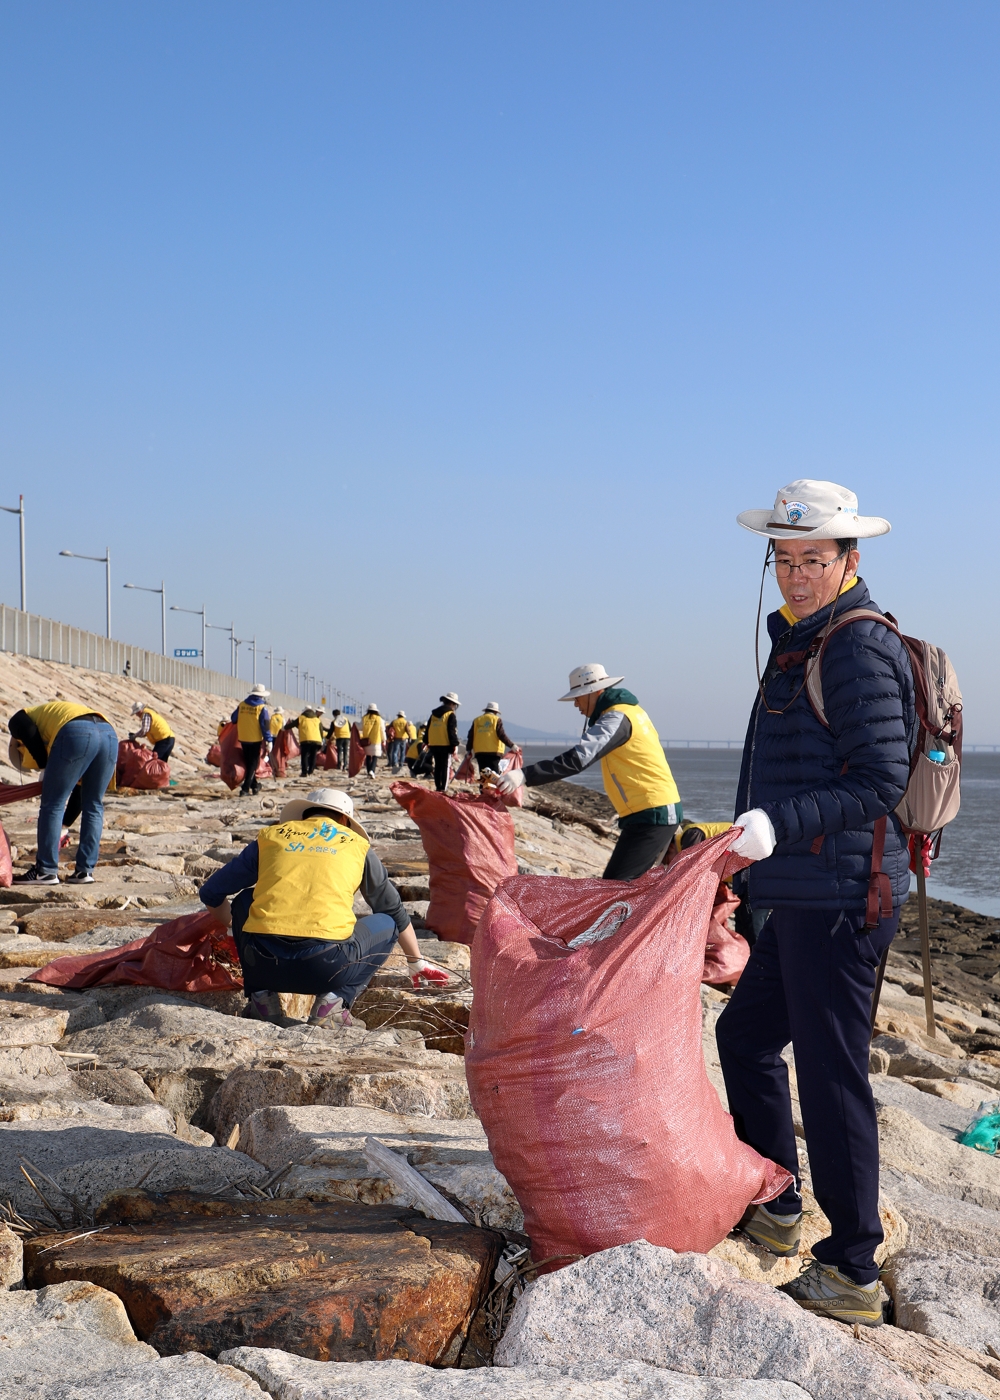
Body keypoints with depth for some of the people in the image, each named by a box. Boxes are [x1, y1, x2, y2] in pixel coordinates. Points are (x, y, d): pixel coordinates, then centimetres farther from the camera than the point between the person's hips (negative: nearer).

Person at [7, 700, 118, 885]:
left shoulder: (18, 720, 26)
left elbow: (39, 752, 2)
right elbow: (79, 783, 37)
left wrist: (47, 770, 21)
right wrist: (65, 824, 41)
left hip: (76, 735, -7)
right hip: (110, 735, 7)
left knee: (52, 805, 5)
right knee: (93, 806, 16)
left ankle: (46, 871, 8)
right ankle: (85, 871, 15)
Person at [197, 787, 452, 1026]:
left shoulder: (271, 836, 20)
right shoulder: (357, 844, 20)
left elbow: (212, 893, 27)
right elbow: (395, 910, 33)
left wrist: (234, 926, 49)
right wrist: (417, 963, 49)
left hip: (263, 962, 2)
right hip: (327, 966, -2)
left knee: (244, 901, 33)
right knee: (387, 924, 26)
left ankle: (261, 994, 17)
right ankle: (334, 1000, 6)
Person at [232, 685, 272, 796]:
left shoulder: (242, 705, 3)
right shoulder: (262, 707, -11)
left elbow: (233, 718, 12)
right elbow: (265, 725, -14)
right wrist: (268, 741, -11)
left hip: (243, 739, 5)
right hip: (255, 740, -5)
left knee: (248, 763, 19)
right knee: (253, 764, 3)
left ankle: (254, 785, 32)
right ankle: (245, 789, -6)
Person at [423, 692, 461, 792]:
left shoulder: (434, 713, 14)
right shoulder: (450, 714, -7)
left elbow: (428, 728, 17)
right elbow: (452, 731, -13)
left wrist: (426, 742, 24)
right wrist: (455, 745, -12)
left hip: (433, 744, 6)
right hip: (445, 745, -6)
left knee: (437, 766, 13)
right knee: (445, 767, -3)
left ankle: (438, 787, 15)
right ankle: (443, 788, -8)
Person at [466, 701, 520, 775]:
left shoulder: (476, 720, 13)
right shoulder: (496, 720, 1)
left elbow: (471, 737, 13)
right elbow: (502, 735, -8)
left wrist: (469, 750, 20)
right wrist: (512, 745, -5)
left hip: (479, 752, 4)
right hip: (494, 752, -4)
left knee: (483, 775, 8)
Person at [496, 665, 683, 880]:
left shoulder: (617, 719, -16)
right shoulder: (628, 710, 14)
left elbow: (579, 758, -28)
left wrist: (525, 775, -34)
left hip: (650, 815, -10)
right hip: (662, 810, 10)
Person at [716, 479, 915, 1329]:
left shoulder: (859, 648, -14)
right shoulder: (804, 641, 17)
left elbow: (881, 782, -20)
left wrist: (779, 825, -27)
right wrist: (748, 844, 28)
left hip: (841, 900, -11)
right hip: (803, 899, 11)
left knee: (831, 1074, -4)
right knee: (746, 1035, 21)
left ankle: (852, 1274, 7)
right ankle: (774, 1208, 36)